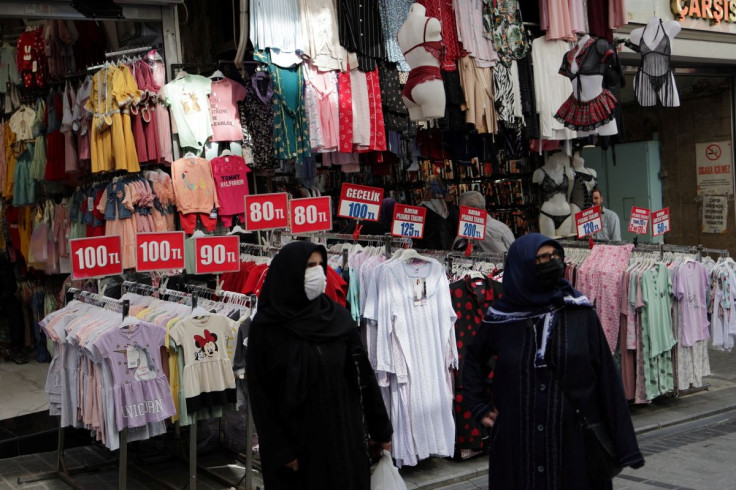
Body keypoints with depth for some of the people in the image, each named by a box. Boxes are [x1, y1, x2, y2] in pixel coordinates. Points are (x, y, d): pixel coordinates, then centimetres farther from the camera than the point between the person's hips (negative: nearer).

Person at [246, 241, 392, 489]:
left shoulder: (338, 317, 1)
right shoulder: (266, 327, -8)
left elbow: (364, 376, 3)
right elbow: (260, 396, -7)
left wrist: (381, 429, 5)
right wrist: (280, 450, -10)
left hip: (343, 437, 3)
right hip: (295, 442, -2)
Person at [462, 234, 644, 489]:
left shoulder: (581, 313, -1)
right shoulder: (502, 317, 0)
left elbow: (605, 375, -3)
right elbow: (474, 360, 19)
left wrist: (623, 443, -6)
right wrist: (480, 408, 11)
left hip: (573, 441, 0)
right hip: (516, 444, 1)